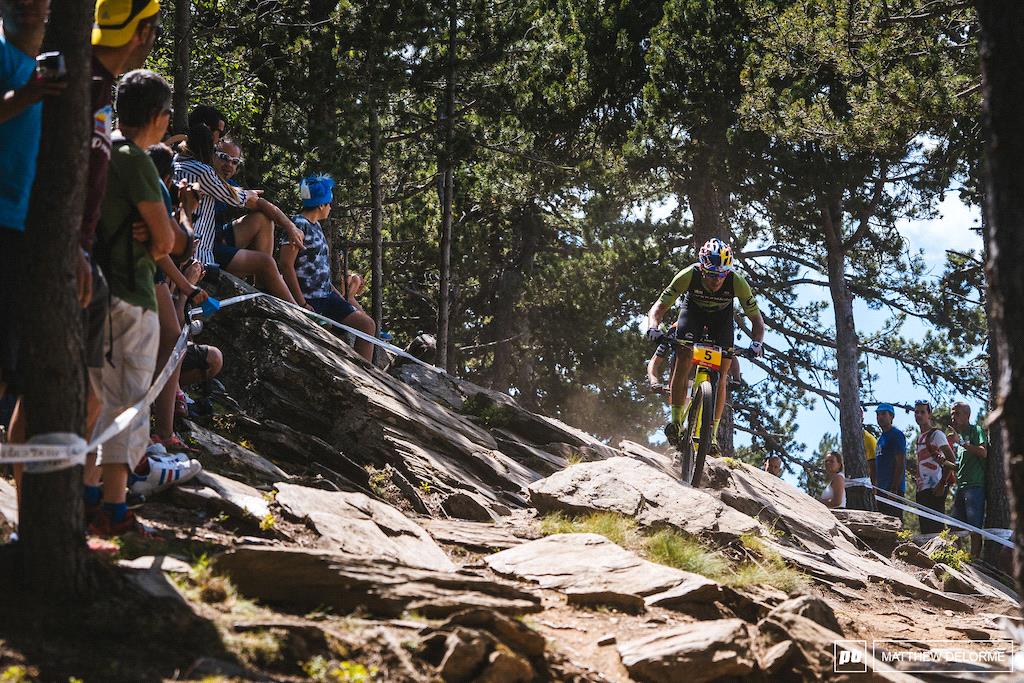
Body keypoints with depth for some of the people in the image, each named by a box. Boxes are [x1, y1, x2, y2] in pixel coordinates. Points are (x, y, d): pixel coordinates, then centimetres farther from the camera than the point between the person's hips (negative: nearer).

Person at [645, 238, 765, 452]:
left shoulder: (736, 282, -34)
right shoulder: (688, 276, -35)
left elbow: (756, 319, -25)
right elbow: (658, 308, -30)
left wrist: (757, 342, -45)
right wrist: (653, 328, -51)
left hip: (721, 316, 1)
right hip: (693, 310, -1)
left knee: (720, 375, -10)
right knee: (683, 358, -23)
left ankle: (712, 434, -3)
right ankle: (676, 421, -16)